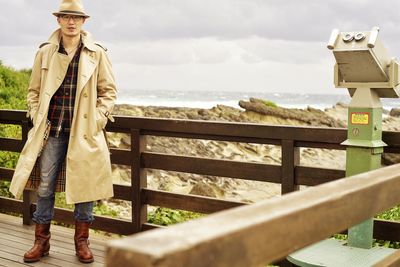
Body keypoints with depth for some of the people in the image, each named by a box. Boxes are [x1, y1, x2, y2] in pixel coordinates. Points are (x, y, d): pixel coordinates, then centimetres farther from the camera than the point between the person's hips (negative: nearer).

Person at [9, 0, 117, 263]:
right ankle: (41, 242, 19)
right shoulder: (45, 53, 5)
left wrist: (97, 119, -4)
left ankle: (82, 241, 20)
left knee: (84, 186, 4)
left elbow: (109, 91, 5)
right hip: (52, 132, 2)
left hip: (84, 132, -1)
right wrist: (38, 118, 2)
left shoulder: (97, 53, 1)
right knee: (44, 187, 6)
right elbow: (34, 91, 13)